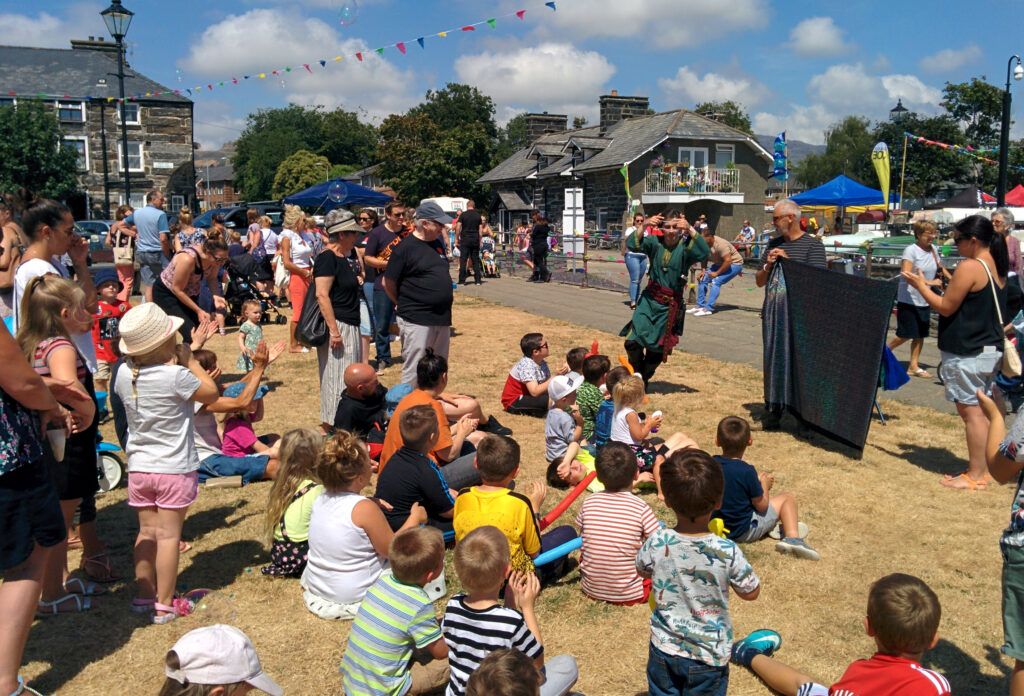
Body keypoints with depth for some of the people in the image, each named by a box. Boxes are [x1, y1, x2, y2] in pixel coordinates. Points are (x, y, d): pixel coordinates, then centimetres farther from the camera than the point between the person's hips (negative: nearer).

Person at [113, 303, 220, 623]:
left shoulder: (124, 374, -3)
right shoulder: (176, 376, -20)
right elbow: (211, 393, -6)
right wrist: (191, 362, 0)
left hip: (138, 467, 5)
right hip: (174, 468, -5)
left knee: (147, 531, 15)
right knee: (168, 534, 1)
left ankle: (144, 596, 22)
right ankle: (164, 605, 7)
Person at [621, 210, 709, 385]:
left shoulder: (685, 247, -9)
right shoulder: (655, 242, -3)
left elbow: (704, 252, -27)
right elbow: (631, 244, -16)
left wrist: (690, 229, -35)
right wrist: (645, 226, -30)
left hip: (671, 305, -1)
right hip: (649, 299, 1)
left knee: (657, 348, 12)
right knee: (633, 342, -9)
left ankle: (643, 379, 36)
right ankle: (636, 375, 19)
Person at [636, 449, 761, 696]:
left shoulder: (656, 543, -20)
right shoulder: (727, 551, -25)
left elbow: (642, 570, 3)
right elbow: (751, 593, -8)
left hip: (664, 649, 2)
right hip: (708, 655, -1)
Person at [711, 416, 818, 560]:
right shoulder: (747, 471, -23)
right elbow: (761, 506, -12)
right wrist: (764, 484, 5)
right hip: (745, 531, -6)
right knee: (788, 498, 7)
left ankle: (772, 526, 8)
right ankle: (792, 537, -9)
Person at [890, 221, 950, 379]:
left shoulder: (933, 250, 7)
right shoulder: (911, 250, -14)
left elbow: (940, 267, 26)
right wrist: (929, 282, -29)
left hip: (925, 301, 7)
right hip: (909, 300, -7)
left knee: (920, 335, 8)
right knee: (906, 335, -3)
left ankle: (914, 366, 17)